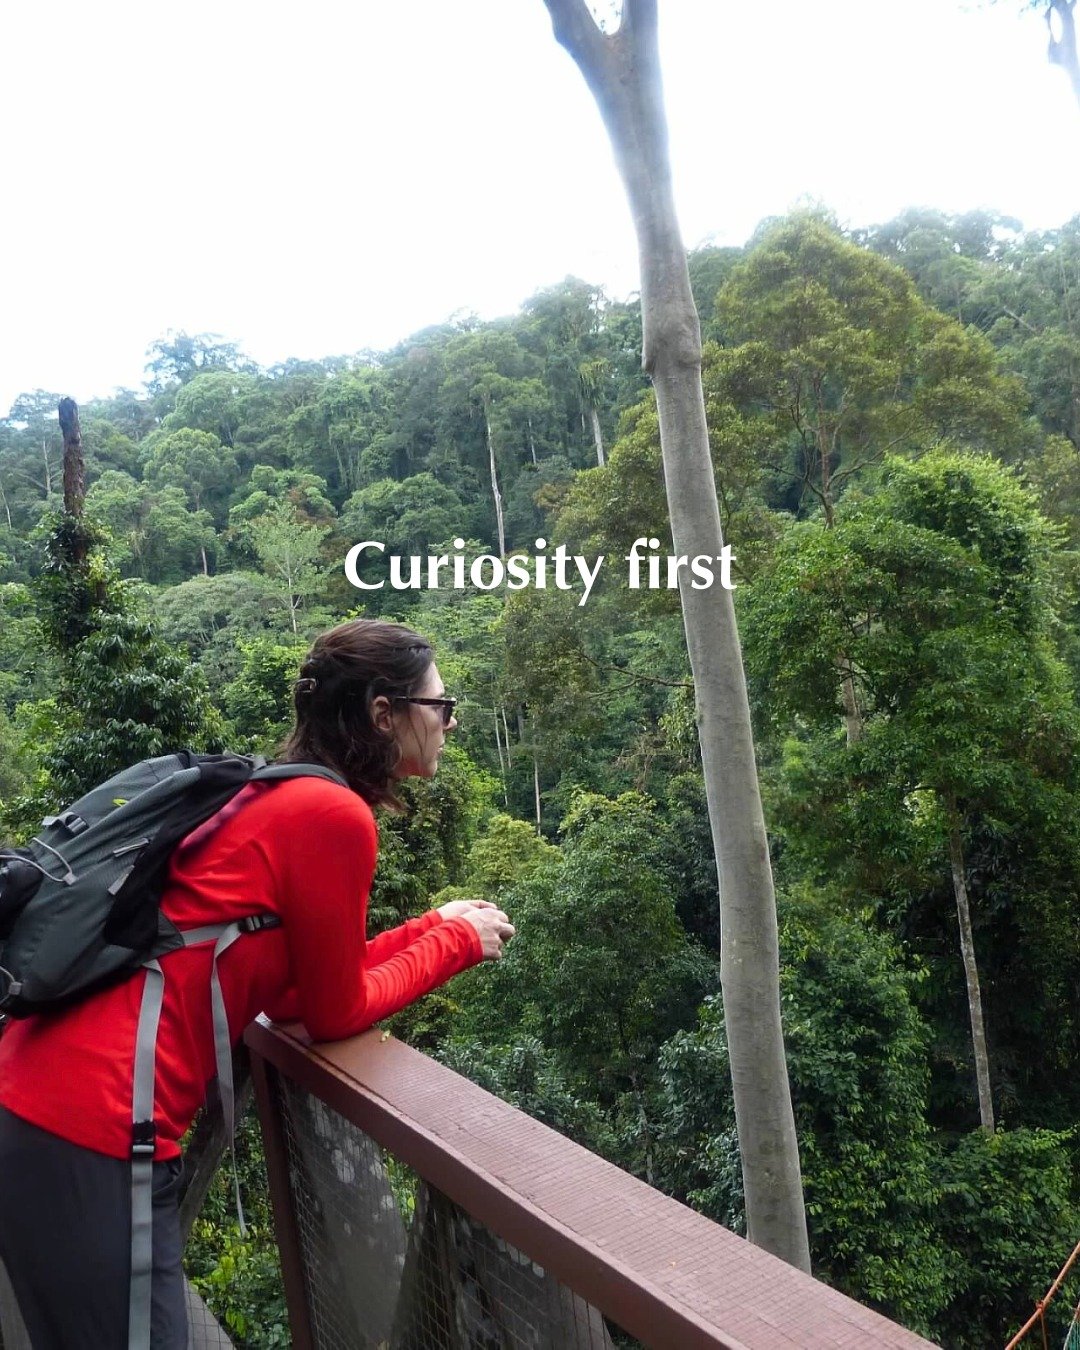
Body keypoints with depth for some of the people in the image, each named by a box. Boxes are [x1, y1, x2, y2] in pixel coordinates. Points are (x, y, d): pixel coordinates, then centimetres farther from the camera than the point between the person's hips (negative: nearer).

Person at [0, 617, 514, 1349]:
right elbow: (334, 1014, -6)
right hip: (91, 1131, -9)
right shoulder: (334, 815, -17)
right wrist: (454, 942, 7)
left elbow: (293, 990, 16)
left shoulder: (281, 798, 11)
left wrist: (433, 927, 17)